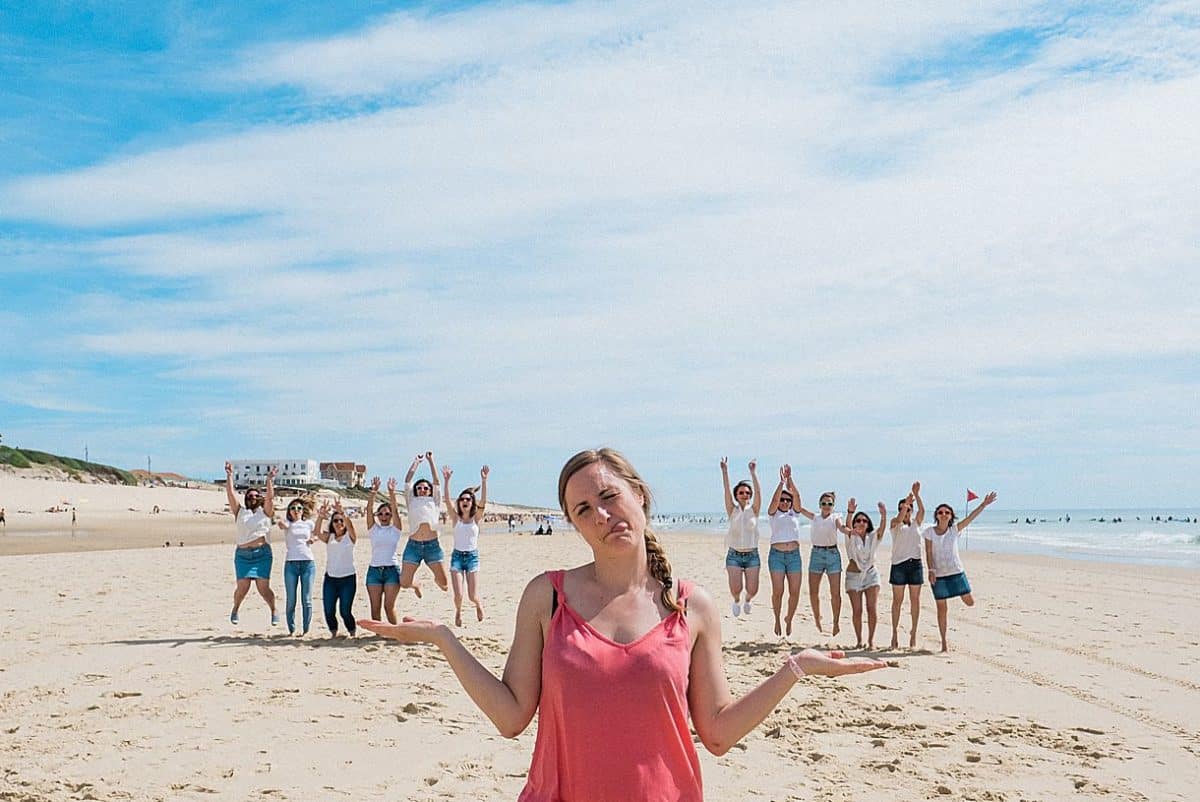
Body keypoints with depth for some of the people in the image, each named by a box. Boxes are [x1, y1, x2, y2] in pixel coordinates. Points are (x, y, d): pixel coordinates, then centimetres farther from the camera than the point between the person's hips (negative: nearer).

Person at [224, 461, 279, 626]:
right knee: (242, 587, -2)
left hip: (262, 554, -1)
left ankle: (274, 611, 15)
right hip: (243, 555, 1)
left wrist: (269, 480, -10)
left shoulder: (265, 512, 11)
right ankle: (235, 609, 24)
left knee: (263, 588, -4)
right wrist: (229, 476, 1)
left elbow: (270, 497, -4)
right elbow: (230, 495, 6)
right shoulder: (240, 512, 13)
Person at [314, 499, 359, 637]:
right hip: (330, 578, 3)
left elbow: (350, 525, -18)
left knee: (345, 611, -6)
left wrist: (342, 512, -37)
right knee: (329, 610, -2)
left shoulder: (350, 537, 3)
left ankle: (353, 632, 18)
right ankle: (333, 633, 22)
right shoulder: (328, 537, 10)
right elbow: (317, 532, -11)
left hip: (348, 578, -3)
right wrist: (320, 517, -31)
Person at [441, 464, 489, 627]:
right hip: (457, 556, 0)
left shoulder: (476, 518, 0)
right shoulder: (456, 518, 1)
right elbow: (447, 500, -11)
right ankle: (458, 612, 26)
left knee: (473, 596, -4)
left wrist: (484, 481, -26)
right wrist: (446, 480, -23)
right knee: (458, 595, -8)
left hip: (472, 556, 0)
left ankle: (478, 604, 33)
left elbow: (483, 501, -15)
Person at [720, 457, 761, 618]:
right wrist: (725, 471, -20)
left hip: (752, 555, 0)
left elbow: (758, 492, -11)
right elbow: (727, 491, -9)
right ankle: (737, 601, 26)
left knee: (752, 590, -4)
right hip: (734, 555, 0)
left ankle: (747, 600, 33)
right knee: (735, 589, -11)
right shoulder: (732, 510, 2)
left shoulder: (754, 510, 2)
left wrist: (753, 472, -21)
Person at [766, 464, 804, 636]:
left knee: (794, 592, -2)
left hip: (794, 555, 2)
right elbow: (774, 500, -11)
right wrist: (782, 482, -17)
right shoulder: (774, 513, 8)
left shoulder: (795, 513, 12)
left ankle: (789, 619, 20)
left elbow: (797, 496, -3)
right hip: (776, 554, -2)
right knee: (777, 591, -4)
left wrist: (790, 479, -13)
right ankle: (777, 620, 15)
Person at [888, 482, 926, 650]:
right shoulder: (895, 523, 3)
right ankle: (895, 632, 9)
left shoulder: (916, 523, 11)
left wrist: (916, 494, -19)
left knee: (915, 600, 5)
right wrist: (907, 500, -32)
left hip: (915, 563, 3)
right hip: (899, 563, -3)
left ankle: (913, 633, 13)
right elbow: (899, 518, -21)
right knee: (897, 600, 3)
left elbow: (922, 510, -7)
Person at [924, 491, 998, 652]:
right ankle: (944, 641, 12)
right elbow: (928, 554, -2)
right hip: (938, 575, -1)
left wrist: (984, 504, -15)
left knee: (970, 602, -1)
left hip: (956, 572, 1)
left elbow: (971, 517, -6)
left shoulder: (955, 530, 2)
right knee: (942, 608, 3)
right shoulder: (930, 532, -1)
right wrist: (931, 570, -14)